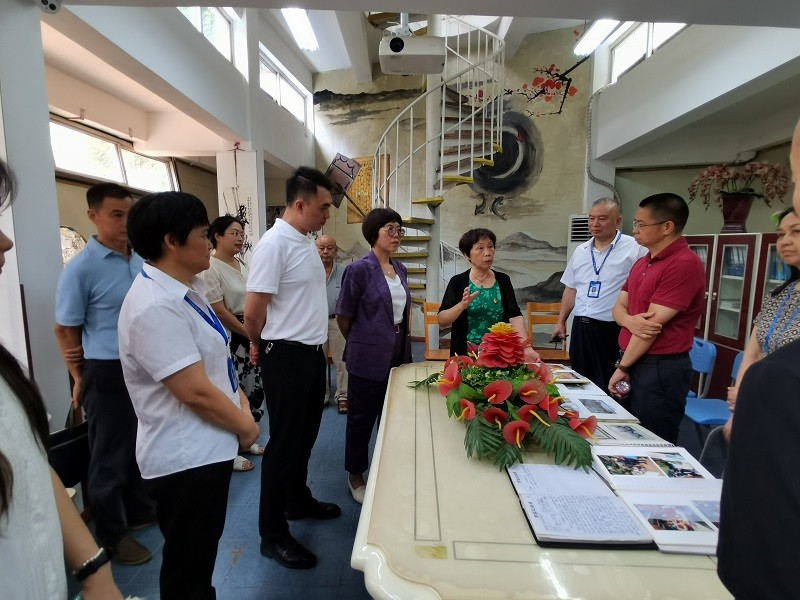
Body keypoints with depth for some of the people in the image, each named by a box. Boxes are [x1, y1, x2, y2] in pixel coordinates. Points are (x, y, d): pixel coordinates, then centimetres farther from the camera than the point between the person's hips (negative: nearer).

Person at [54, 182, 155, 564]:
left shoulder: (143, 259, 3)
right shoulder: (81, 268, -12)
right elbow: (65, 330, -6)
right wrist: (81, 379, -1)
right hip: (109, 372, -5)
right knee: (111, 455, 12)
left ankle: (141, 510, 44)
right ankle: (111, 535, 32)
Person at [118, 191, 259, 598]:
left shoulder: (186, 289, 5)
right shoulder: (155, 306, -26)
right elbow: (196, 392, -26)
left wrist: (241, 404, 2)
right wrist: (245, 426, -11)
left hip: (206, 448, 9)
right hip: (186, 457, -9)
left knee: (200, 557, 28)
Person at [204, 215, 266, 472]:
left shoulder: (242, 265, 11)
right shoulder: (211, 268, -14)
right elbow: (219, 310, -18)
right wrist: (249, 333, -13)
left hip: (250, 336, 8)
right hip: (229, 339, -8)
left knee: (254, 388, 14)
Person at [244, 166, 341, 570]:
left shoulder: (307, 242, 9)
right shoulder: (274, 243, -19)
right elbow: (252, 313, -18)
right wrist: (261, 346, -2)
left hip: (312, 353, 9)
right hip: (287, 356, -8)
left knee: (305, 435, 21)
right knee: (284, 441, 5)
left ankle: (298, 501, 43)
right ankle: (272, 534, 24)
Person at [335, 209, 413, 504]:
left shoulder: (400, 269, 6)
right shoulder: (359, 269, -15)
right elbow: (343, 317, -8)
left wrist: (403, 341, 15)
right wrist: (361, 344, 5)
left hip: (398, 355, 7)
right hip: (369, 358, -6)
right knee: (362, 418, 11)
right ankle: (355, 476, 34)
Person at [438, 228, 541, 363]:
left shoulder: (503, 280, 2)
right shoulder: (458, 282, -5)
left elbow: (515, 316, -6)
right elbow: (442, 321, -7)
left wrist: (527, 347, -20)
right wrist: (462, 305, -25)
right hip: (466, 356, -2)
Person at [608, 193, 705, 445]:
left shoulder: (684, 264, -18)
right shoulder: (642, 262, 12)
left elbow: (653, 324, -20)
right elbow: (619, 306, 9)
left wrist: (622, 367, -11)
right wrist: (629, 320, -16)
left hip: (661, 368, -8)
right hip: (633, 362, 9)